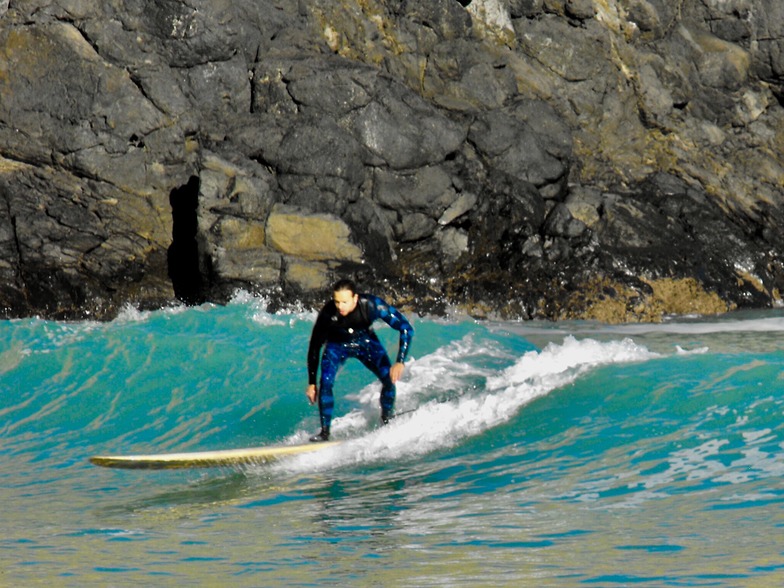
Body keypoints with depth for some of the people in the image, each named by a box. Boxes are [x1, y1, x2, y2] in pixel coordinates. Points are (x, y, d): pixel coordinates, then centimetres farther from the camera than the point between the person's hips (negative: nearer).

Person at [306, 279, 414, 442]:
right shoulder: (328, 313, -32)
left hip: (366, 343, 0)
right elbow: (314, 347, -17)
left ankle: (388, 423, 7)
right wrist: (311, 383, -16)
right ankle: (324, 431, -10)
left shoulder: (372, 305, -34)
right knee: (325, 383, -23)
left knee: (389, 379, -18)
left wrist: (400, 362, -35)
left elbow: (406, 329, -27)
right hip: (337, 346, 0)